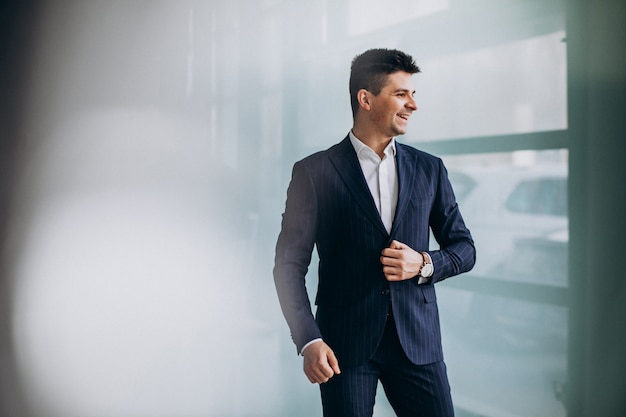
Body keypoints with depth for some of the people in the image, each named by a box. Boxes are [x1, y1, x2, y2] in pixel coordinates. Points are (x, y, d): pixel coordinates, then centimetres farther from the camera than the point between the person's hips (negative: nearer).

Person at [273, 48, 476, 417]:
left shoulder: (430, 169, 9)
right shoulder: (314, 173, -2)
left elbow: (465, 248, 14)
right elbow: (289, 265, -3)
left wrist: (424, 264, -8)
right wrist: (309, 341, -14)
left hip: (417, 341, 3)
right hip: (345, 344, -2)